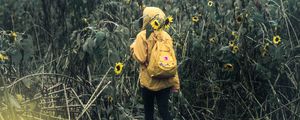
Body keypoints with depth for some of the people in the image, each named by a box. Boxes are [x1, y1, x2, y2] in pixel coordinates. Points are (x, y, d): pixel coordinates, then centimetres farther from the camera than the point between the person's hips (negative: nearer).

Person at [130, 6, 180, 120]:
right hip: (165, 81, 3)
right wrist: (175, 83, 5)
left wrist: (133, 45, 2)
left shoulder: (142, 36, -11)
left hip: (148, 80, -3)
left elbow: (140, 58, -16)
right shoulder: (166, 36, 0)